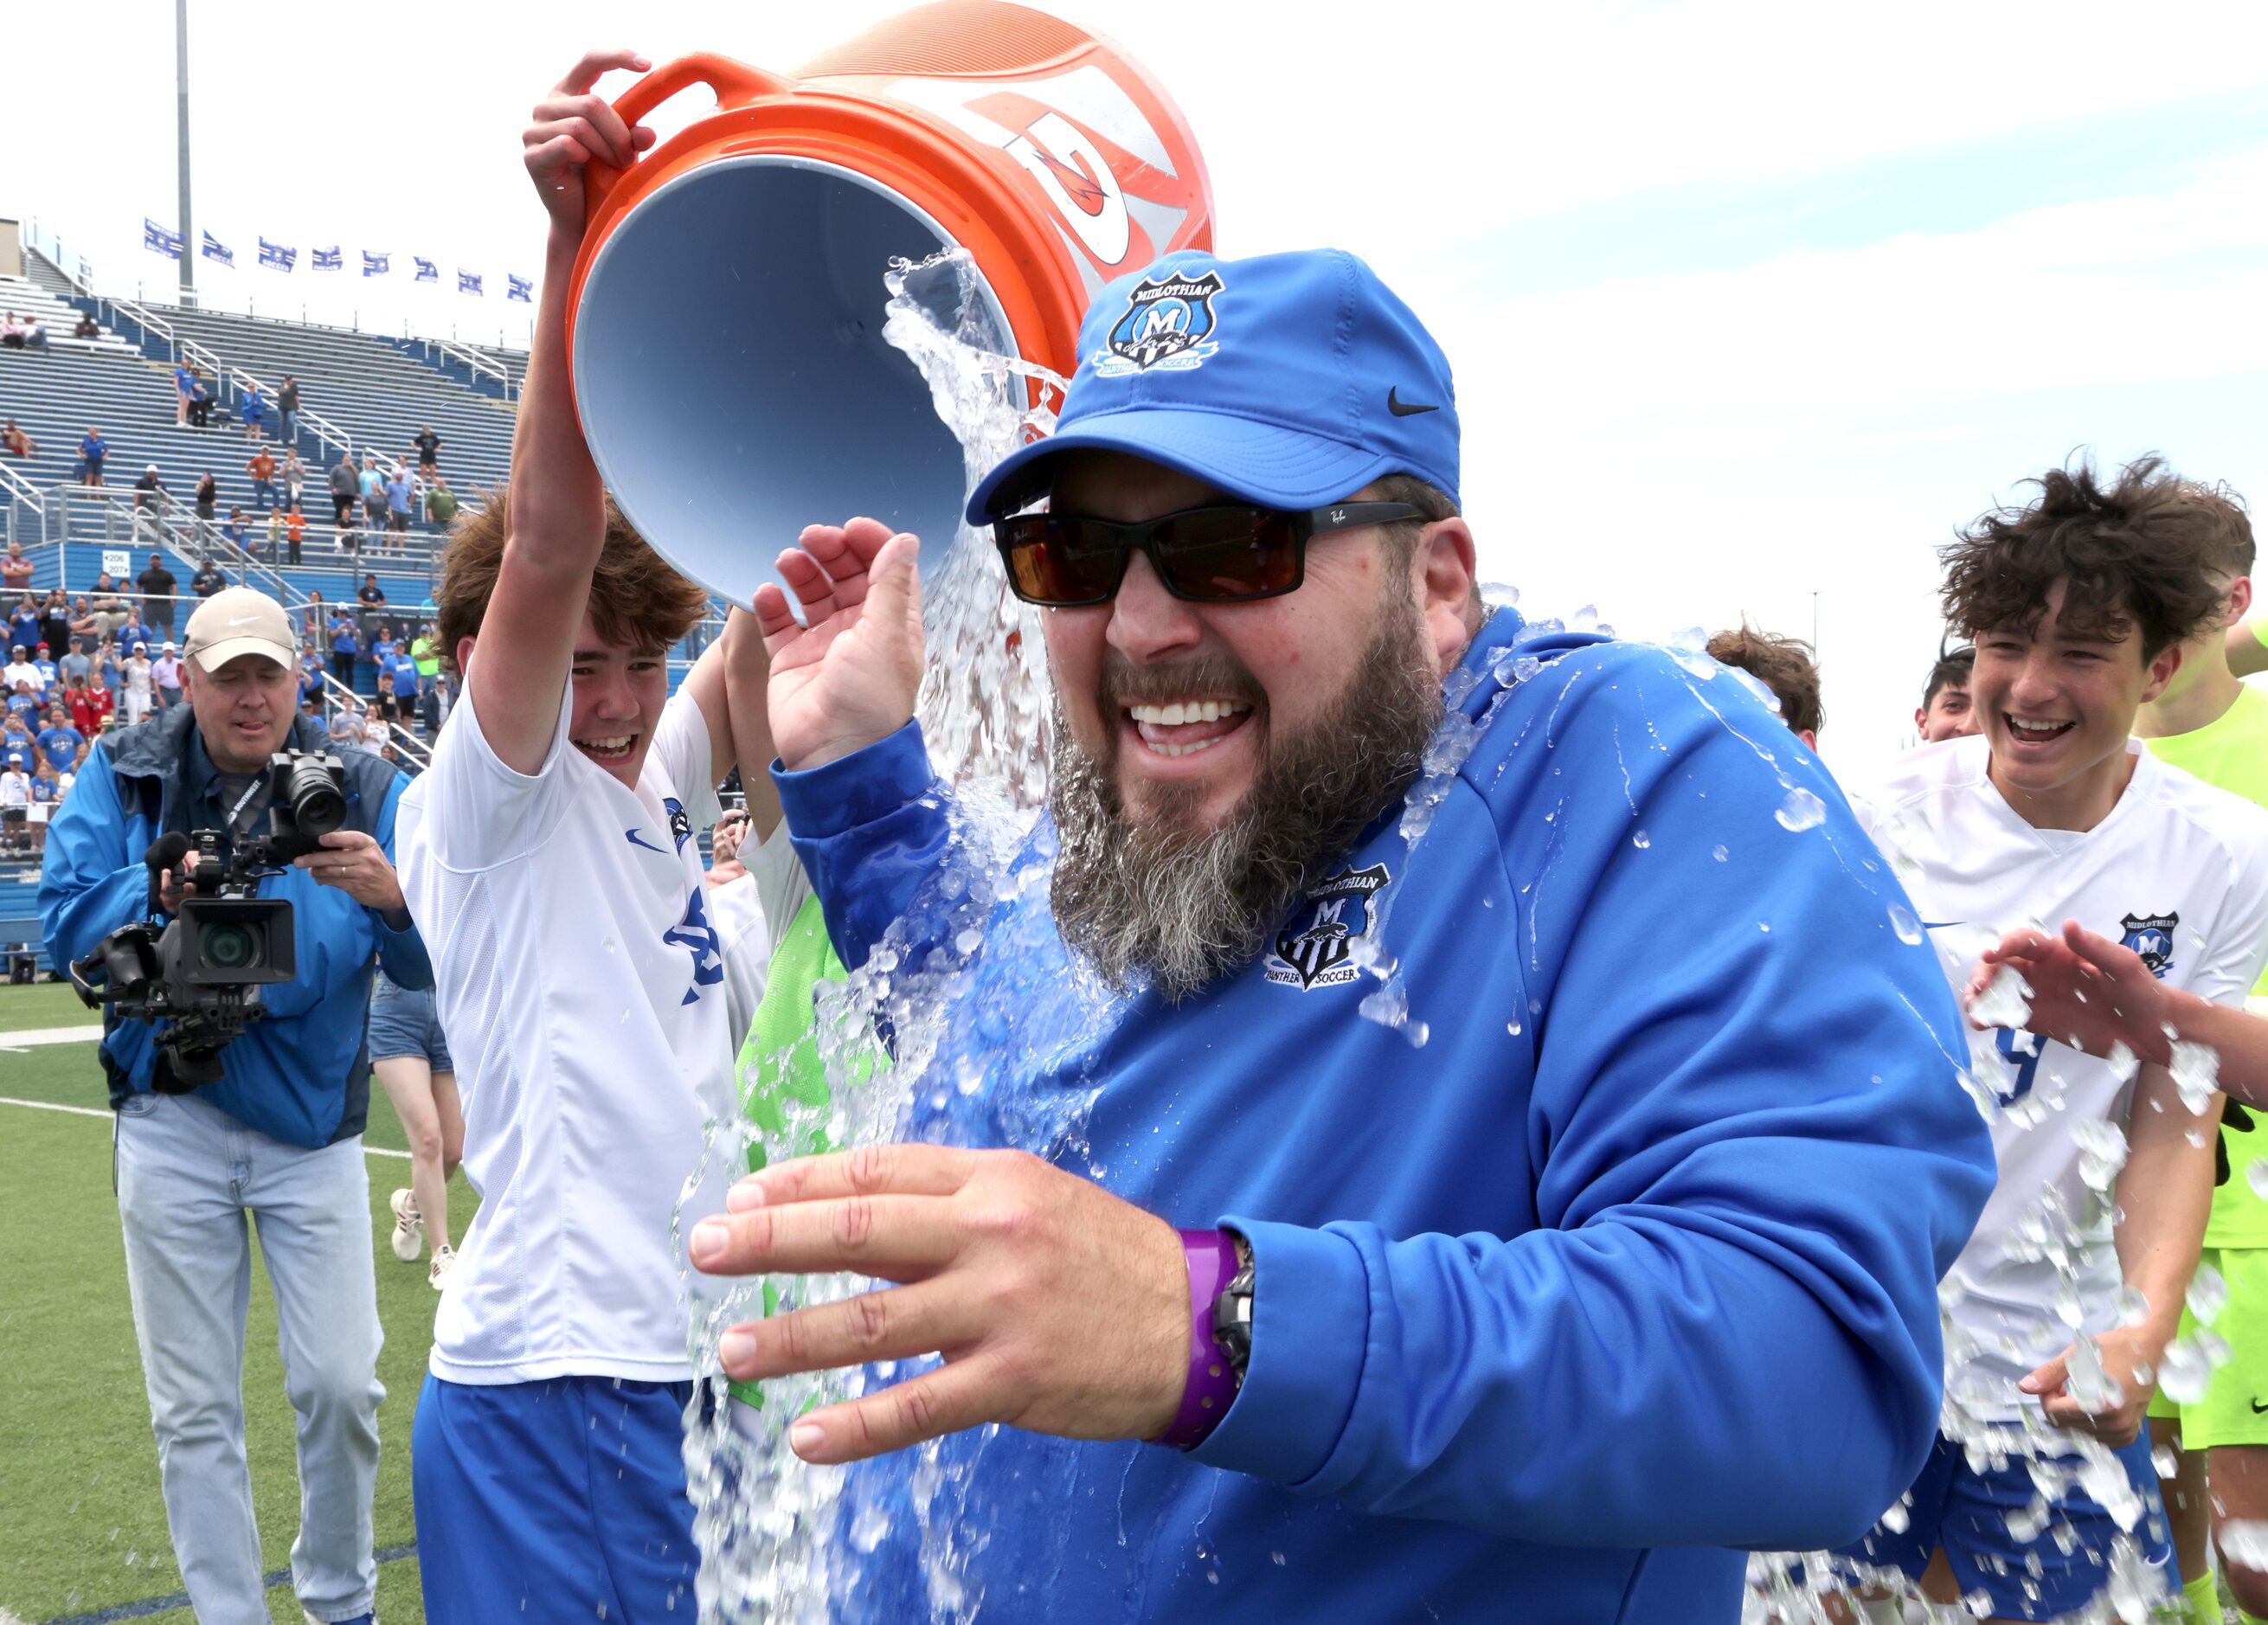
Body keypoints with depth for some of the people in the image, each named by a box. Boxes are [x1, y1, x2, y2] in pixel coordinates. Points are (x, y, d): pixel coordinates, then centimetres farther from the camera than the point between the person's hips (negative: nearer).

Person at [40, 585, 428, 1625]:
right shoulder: (122, 777, 2)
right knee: (194, 1408, 8)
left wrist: (392, 899, -30)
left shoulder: (361, 789, -2)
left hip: (311, 1121, -1)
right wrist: (164, 896, -25)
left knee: (341, 1386, -1)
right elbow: (65, 919, -7)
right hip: (171, 1124, 1)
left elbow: (427, 964, -8)